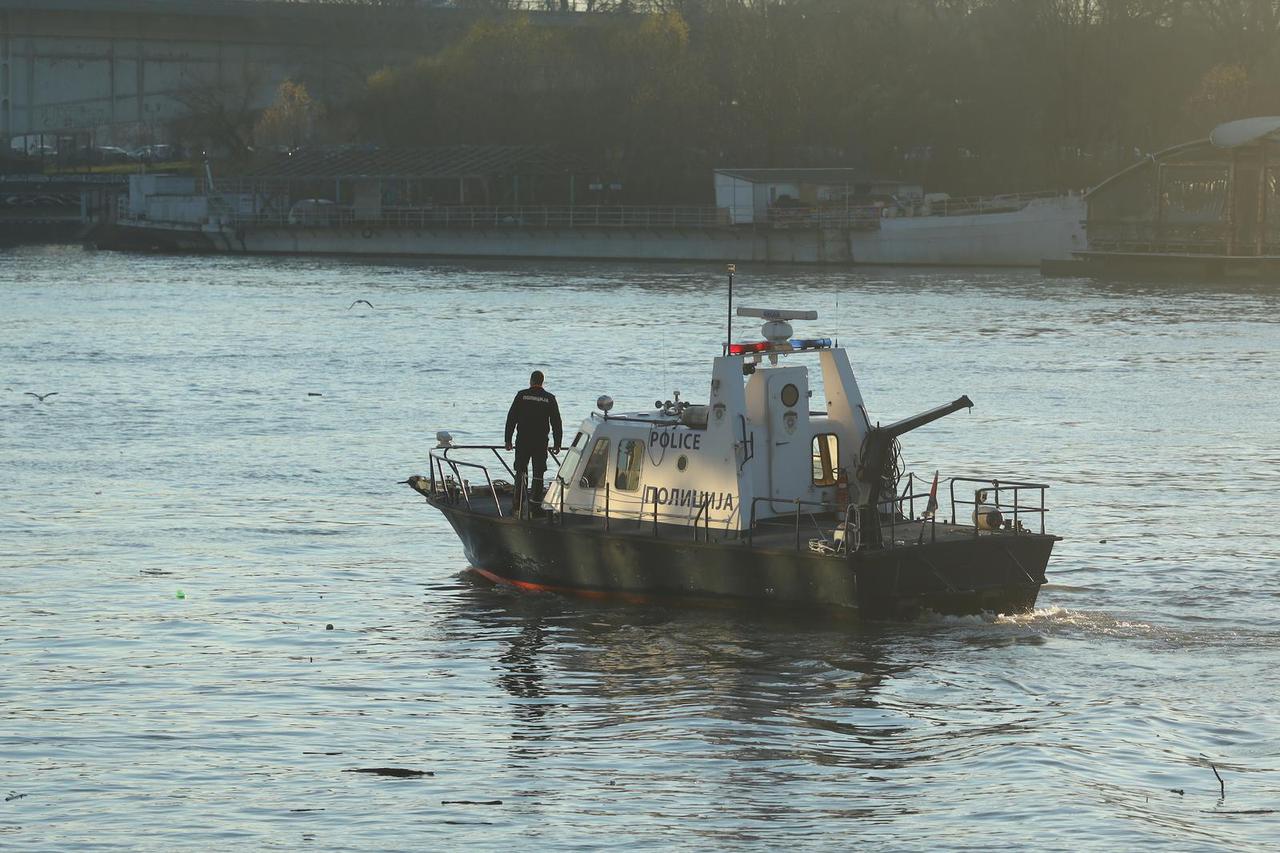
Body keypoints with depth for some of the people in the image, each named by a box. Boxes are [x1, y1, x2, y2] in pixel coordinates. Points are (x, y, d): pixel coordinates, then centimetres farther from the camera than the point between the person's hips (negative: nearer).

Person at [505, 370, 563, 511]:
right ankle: (536, 500, 3)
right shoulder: (550, 398, 1)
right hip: (541, 441, 0)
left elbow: (511, 418, -1)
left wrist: (508, 439, 4)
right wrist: (557, 443, 9)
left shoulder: (522, 395, -2)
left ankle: (518, 499, 6)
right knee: (538, 472, 5)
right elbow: (556, 422, 3)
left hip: (523, 439, 0)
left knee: (520, 471, 9)